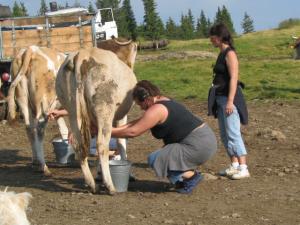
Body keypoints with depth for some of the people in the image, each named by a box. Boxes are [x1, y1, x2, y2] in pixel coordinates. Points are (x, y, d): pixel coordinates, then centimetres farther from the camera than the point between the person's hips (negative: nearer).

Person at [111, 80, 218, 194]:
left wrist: (111, 133, 3)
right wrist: (115, 129, 17)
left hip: (199, 146, -10)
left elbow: (133, 132, -10)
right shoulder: (163, 101, 15)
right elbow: (140, 122, 21)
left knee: (155, 159, -9)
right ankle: (191, 173, 12)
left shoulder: (156, 110, -14)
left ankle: (191, 176, -6)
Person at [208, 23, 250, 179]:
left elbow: (234, 78, -19)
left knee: (233, 133, -11)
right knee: (225, 135, 10)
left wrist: (230, 101, -24)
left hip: (229, 98, -9)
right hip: (220, 98, 9)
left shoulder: (230, 53, -12)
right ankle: (234, 165, 16)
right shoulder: (222, 54, 15)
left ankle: (243, 168, -10)